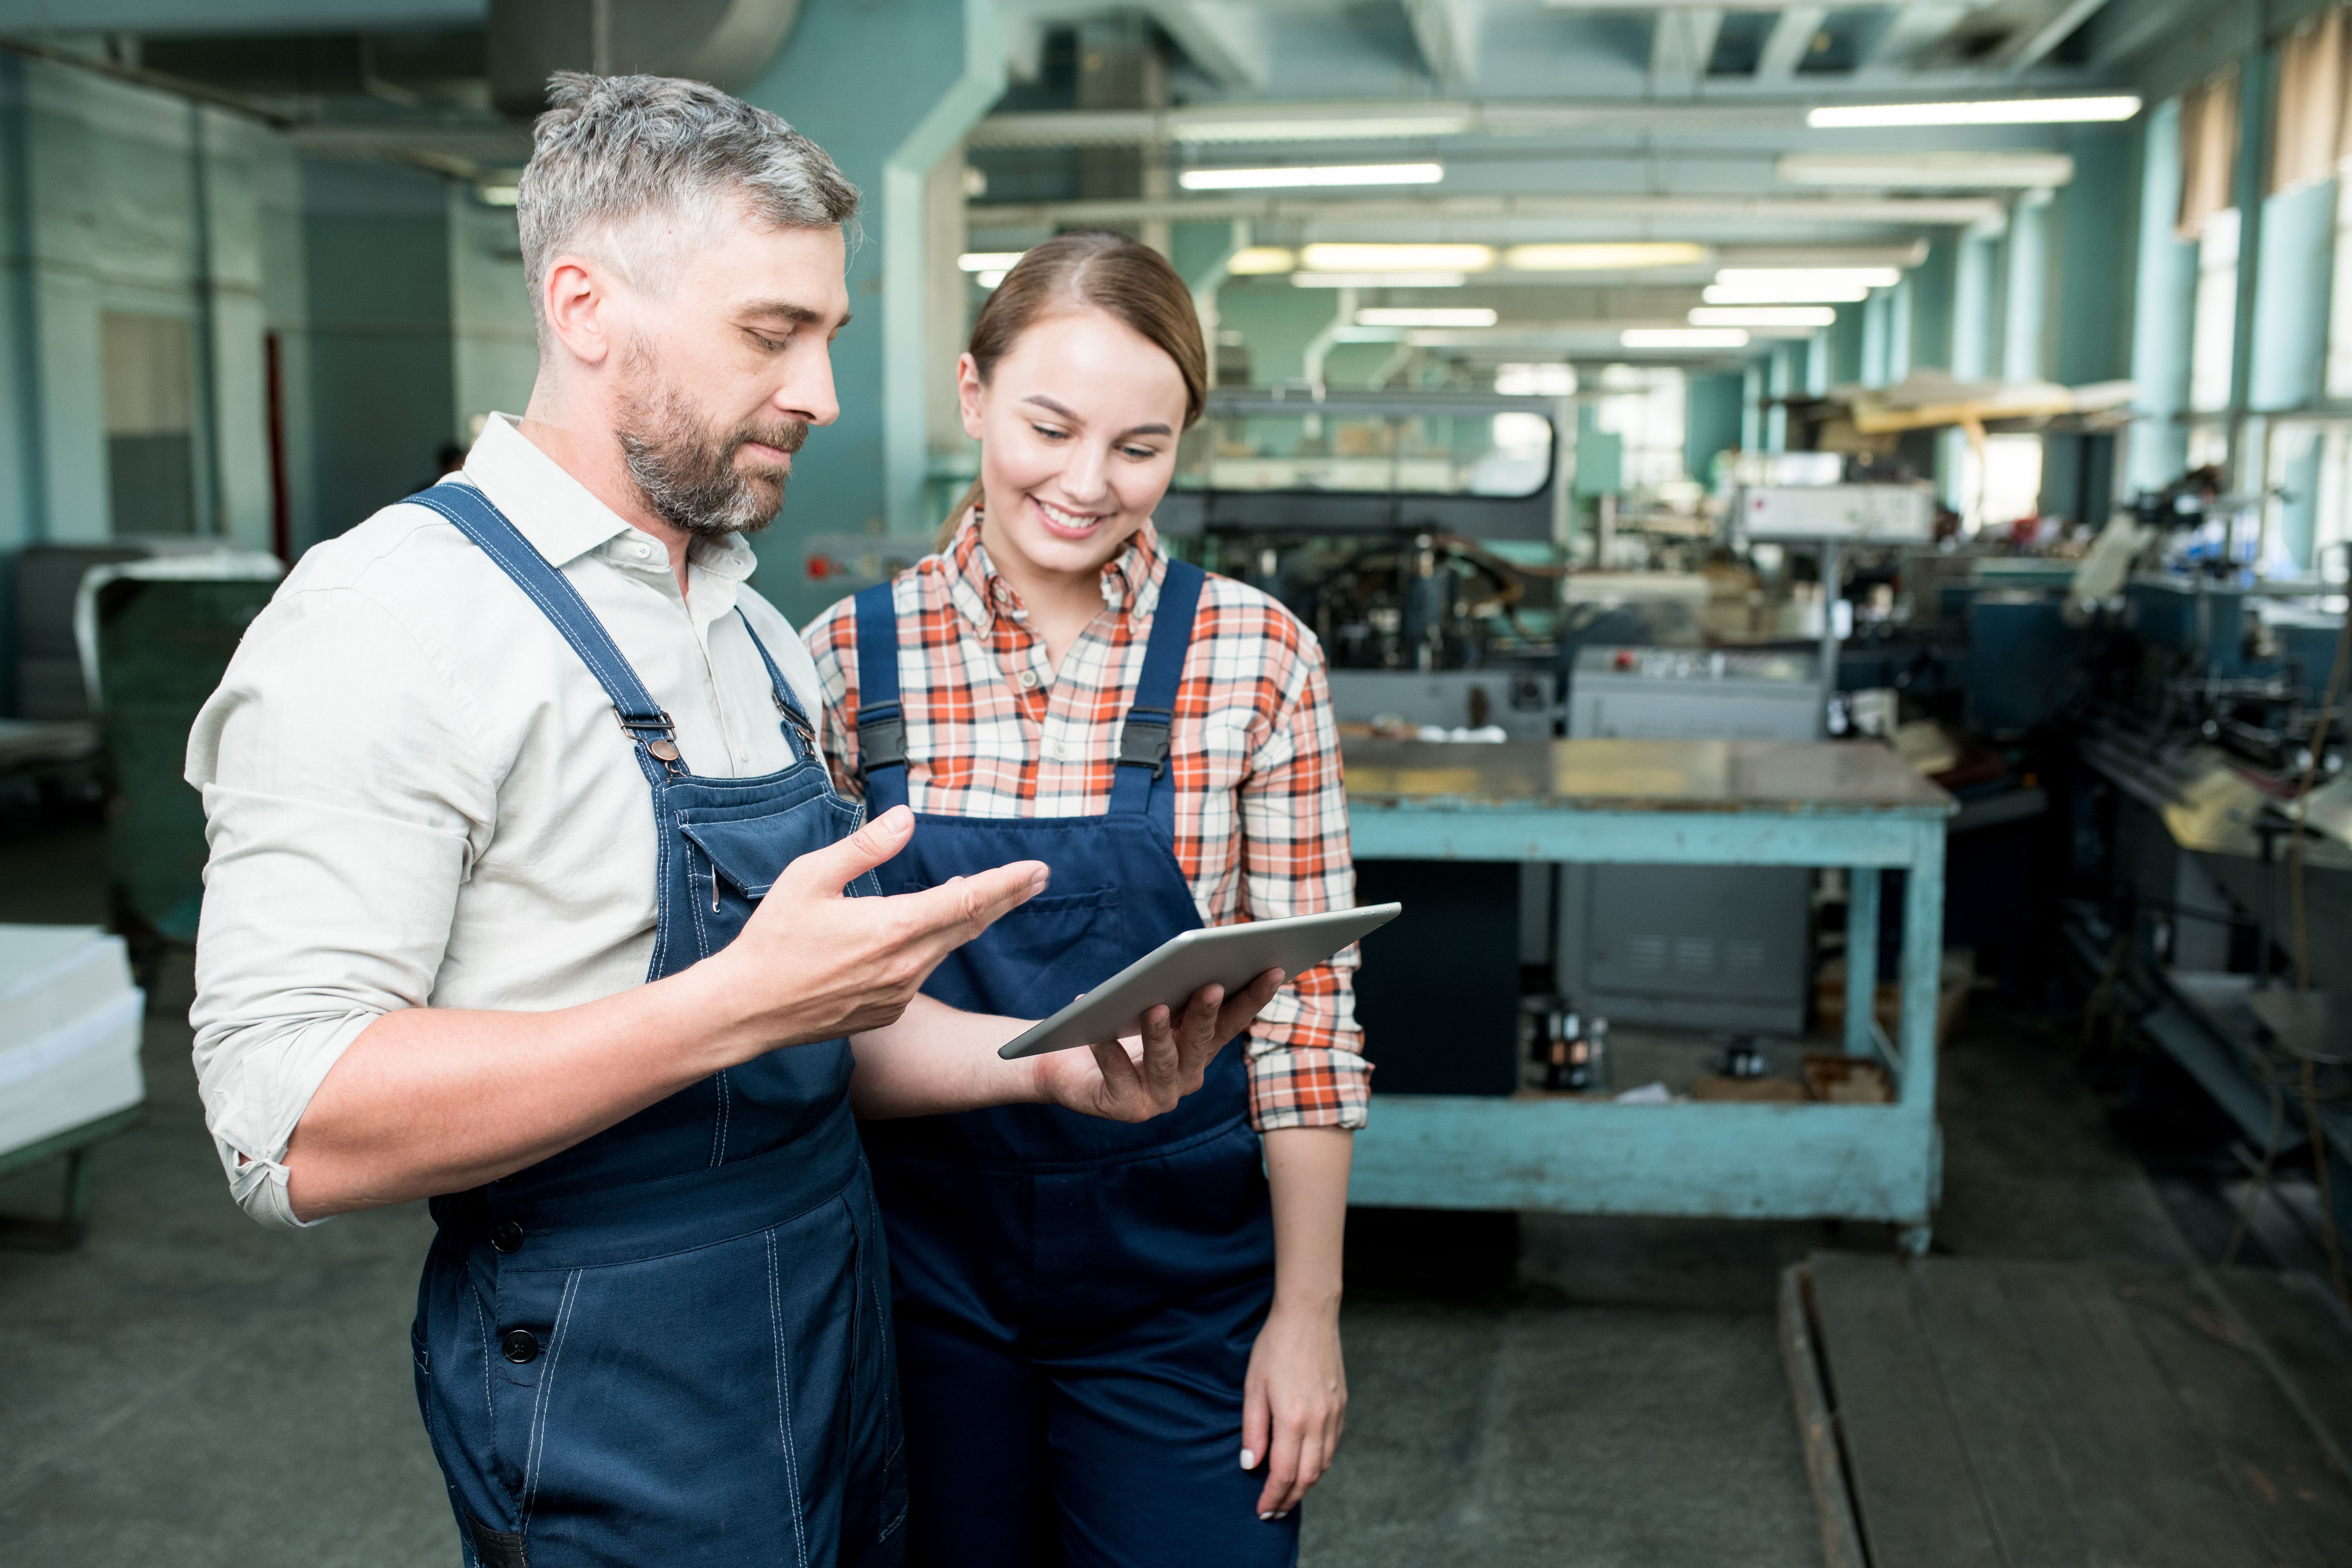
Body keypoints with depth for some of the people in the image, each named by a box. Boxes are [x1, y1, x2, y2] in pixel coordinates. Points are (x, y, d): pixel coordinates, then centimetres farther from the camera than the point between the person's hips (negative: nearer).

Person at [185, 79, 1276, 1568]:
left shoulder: (759, 632, 10)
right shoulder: (391, 617, -17)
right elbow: (292, 1131, -24)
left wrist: (1042, 1059, -3)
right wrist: (744, 1002, -31)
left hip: (843, 1329, 8)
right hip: (613, 1405, -7)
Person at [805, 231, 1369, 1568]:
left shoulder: (1256, 657, -8)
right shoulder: (849, 657, -4)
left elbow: (1304, 1003, -5)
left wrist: (1308, 1310, -5)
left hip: (1181, 1273, -1)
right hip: (927, 1267, 2)